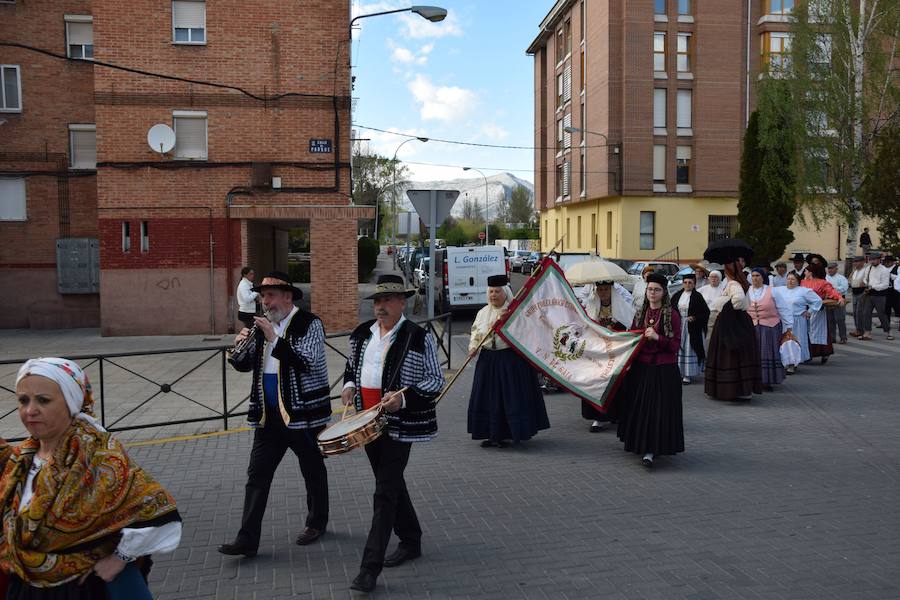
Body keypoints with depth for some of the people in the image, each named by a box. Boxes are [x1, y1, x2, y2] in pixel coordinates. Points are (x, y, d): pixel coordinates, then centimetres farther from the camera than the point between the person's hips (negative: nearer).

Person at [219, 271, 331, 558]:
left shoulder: (309, 324, -11)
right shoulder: (263, 326, 7)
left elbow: (307, 362, -24)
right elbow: (244, 365, 12)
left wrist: (275, 339, -28)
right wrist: (240, 346, -10)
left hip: (303, 414, -5)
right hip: (269, 415, 5)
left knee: (313, 472, 12)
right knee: (257, 475, 2)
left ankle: (317, 523, 31)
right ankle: (247, 539, 6)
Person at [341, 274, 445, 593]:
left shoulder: (419, 337, -11)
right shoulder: (363, 333, 7)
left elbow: (435, 381, -9)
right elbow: (351, 365, 22)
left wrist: (404, 397, -23)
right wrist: (350, 384, 0)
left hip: (400, 425, -6)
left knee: (386, 492, -6)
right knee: (392, 484, 19)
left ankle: (370, 567, -2)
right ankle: (410, 541, 37)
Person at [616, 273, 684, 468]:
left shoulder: (672, 314, -5)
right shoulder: (641, 314, 11)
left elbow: (675, 345, -9)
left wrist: (657, 337, -21)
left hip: (664, 369, -5)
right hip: (641, 367, 5)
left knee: (658, 408, -7)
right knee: (640, 406, 8)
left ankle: (651, 451, -8)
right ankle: (641, 443, 22)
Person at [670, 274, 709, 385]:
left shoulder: (697, 296, -4)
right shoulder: (677, 295, 8)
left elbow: (706, 312, -5)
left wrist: (695, 318, -17)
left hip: (691, 328, -4)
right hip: (678, 326, 4)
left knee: (689, 349, -2)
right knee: (678, 348, 4)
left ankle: (687, 375, 1)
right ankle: (679, 372, 13)